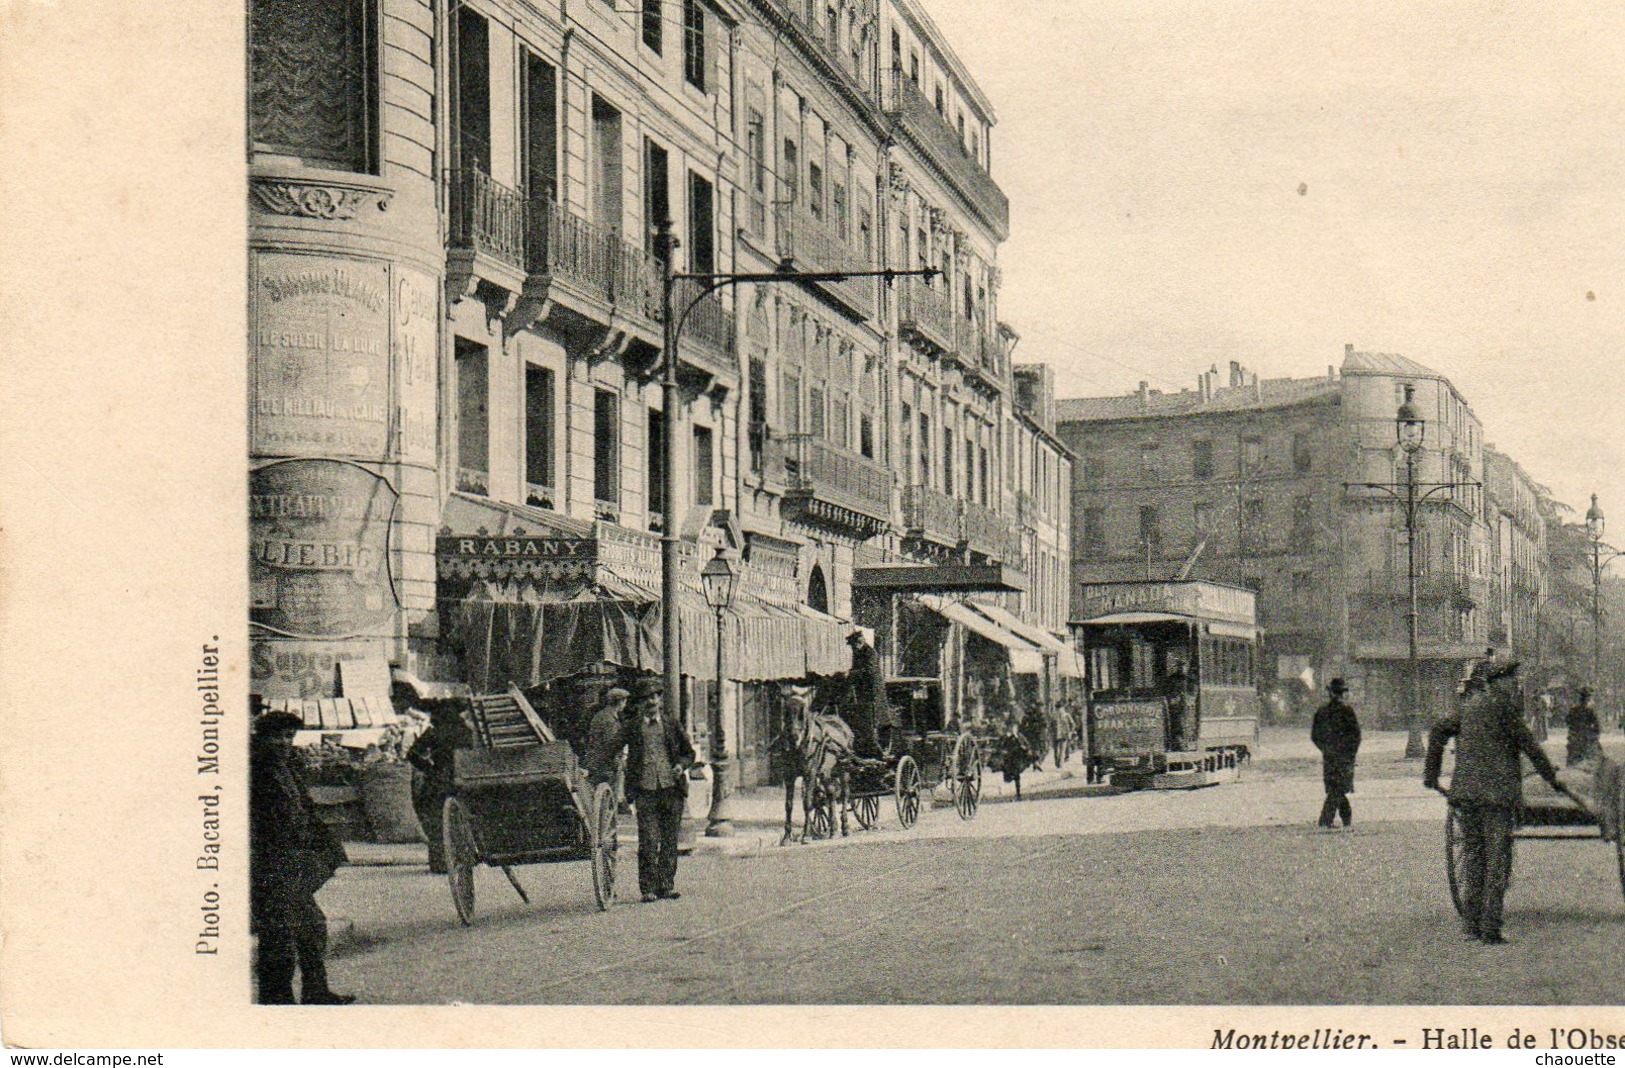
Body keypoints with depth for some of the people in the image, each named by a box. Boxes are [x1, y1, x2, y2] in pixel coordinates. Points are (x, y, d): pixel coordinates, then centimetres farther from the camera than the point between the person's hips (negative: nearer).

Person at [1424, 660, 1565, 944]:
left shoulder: (1469, 704, 15)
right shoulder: (1503, 705, -5)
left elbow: (1438, 730, 14)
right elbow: (1528, 744, -2)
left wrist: (1431, 772, 19)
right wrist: (1551, 777, 9)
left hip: (1465, 790, 7)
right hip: (1498, 790, -7)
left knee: (1472, 854, 12)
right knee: (1497, 858, -3)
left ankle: (1470, 922, 9)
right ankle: (1490, 928, -5)